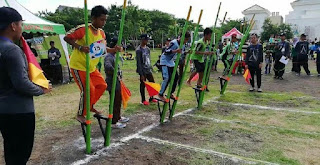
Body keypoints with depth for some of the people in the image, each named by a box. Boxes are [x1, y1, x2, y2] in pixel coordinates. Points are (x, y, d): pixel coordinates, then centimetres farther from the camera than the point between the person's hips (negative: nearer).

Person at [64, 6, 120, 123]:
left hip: (92, 67, 8)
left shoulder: (102, 34, 2)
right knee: (88, 90, -11)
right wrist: (80, 47, -30)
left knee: (102, 85, 8)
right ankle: (80, 114, 10)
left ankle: (90, 106, 29)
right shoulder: (83, 29, -20)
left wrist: (114, 50, -6)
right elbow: (67, 38, -16)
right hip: (78, 66, -8)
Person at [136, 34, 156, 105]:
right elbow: (139, 63, -15)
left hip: (149, 70, 7)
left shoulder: (147, 48, 9)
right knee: (143, 85, 3)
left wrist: (151, 68, 12)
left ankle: (151, 98, 26)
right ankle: (143, 100, 16)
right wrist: (141, 74, -17)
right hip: (143, 71, -7)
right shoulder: (138, 50, -13)